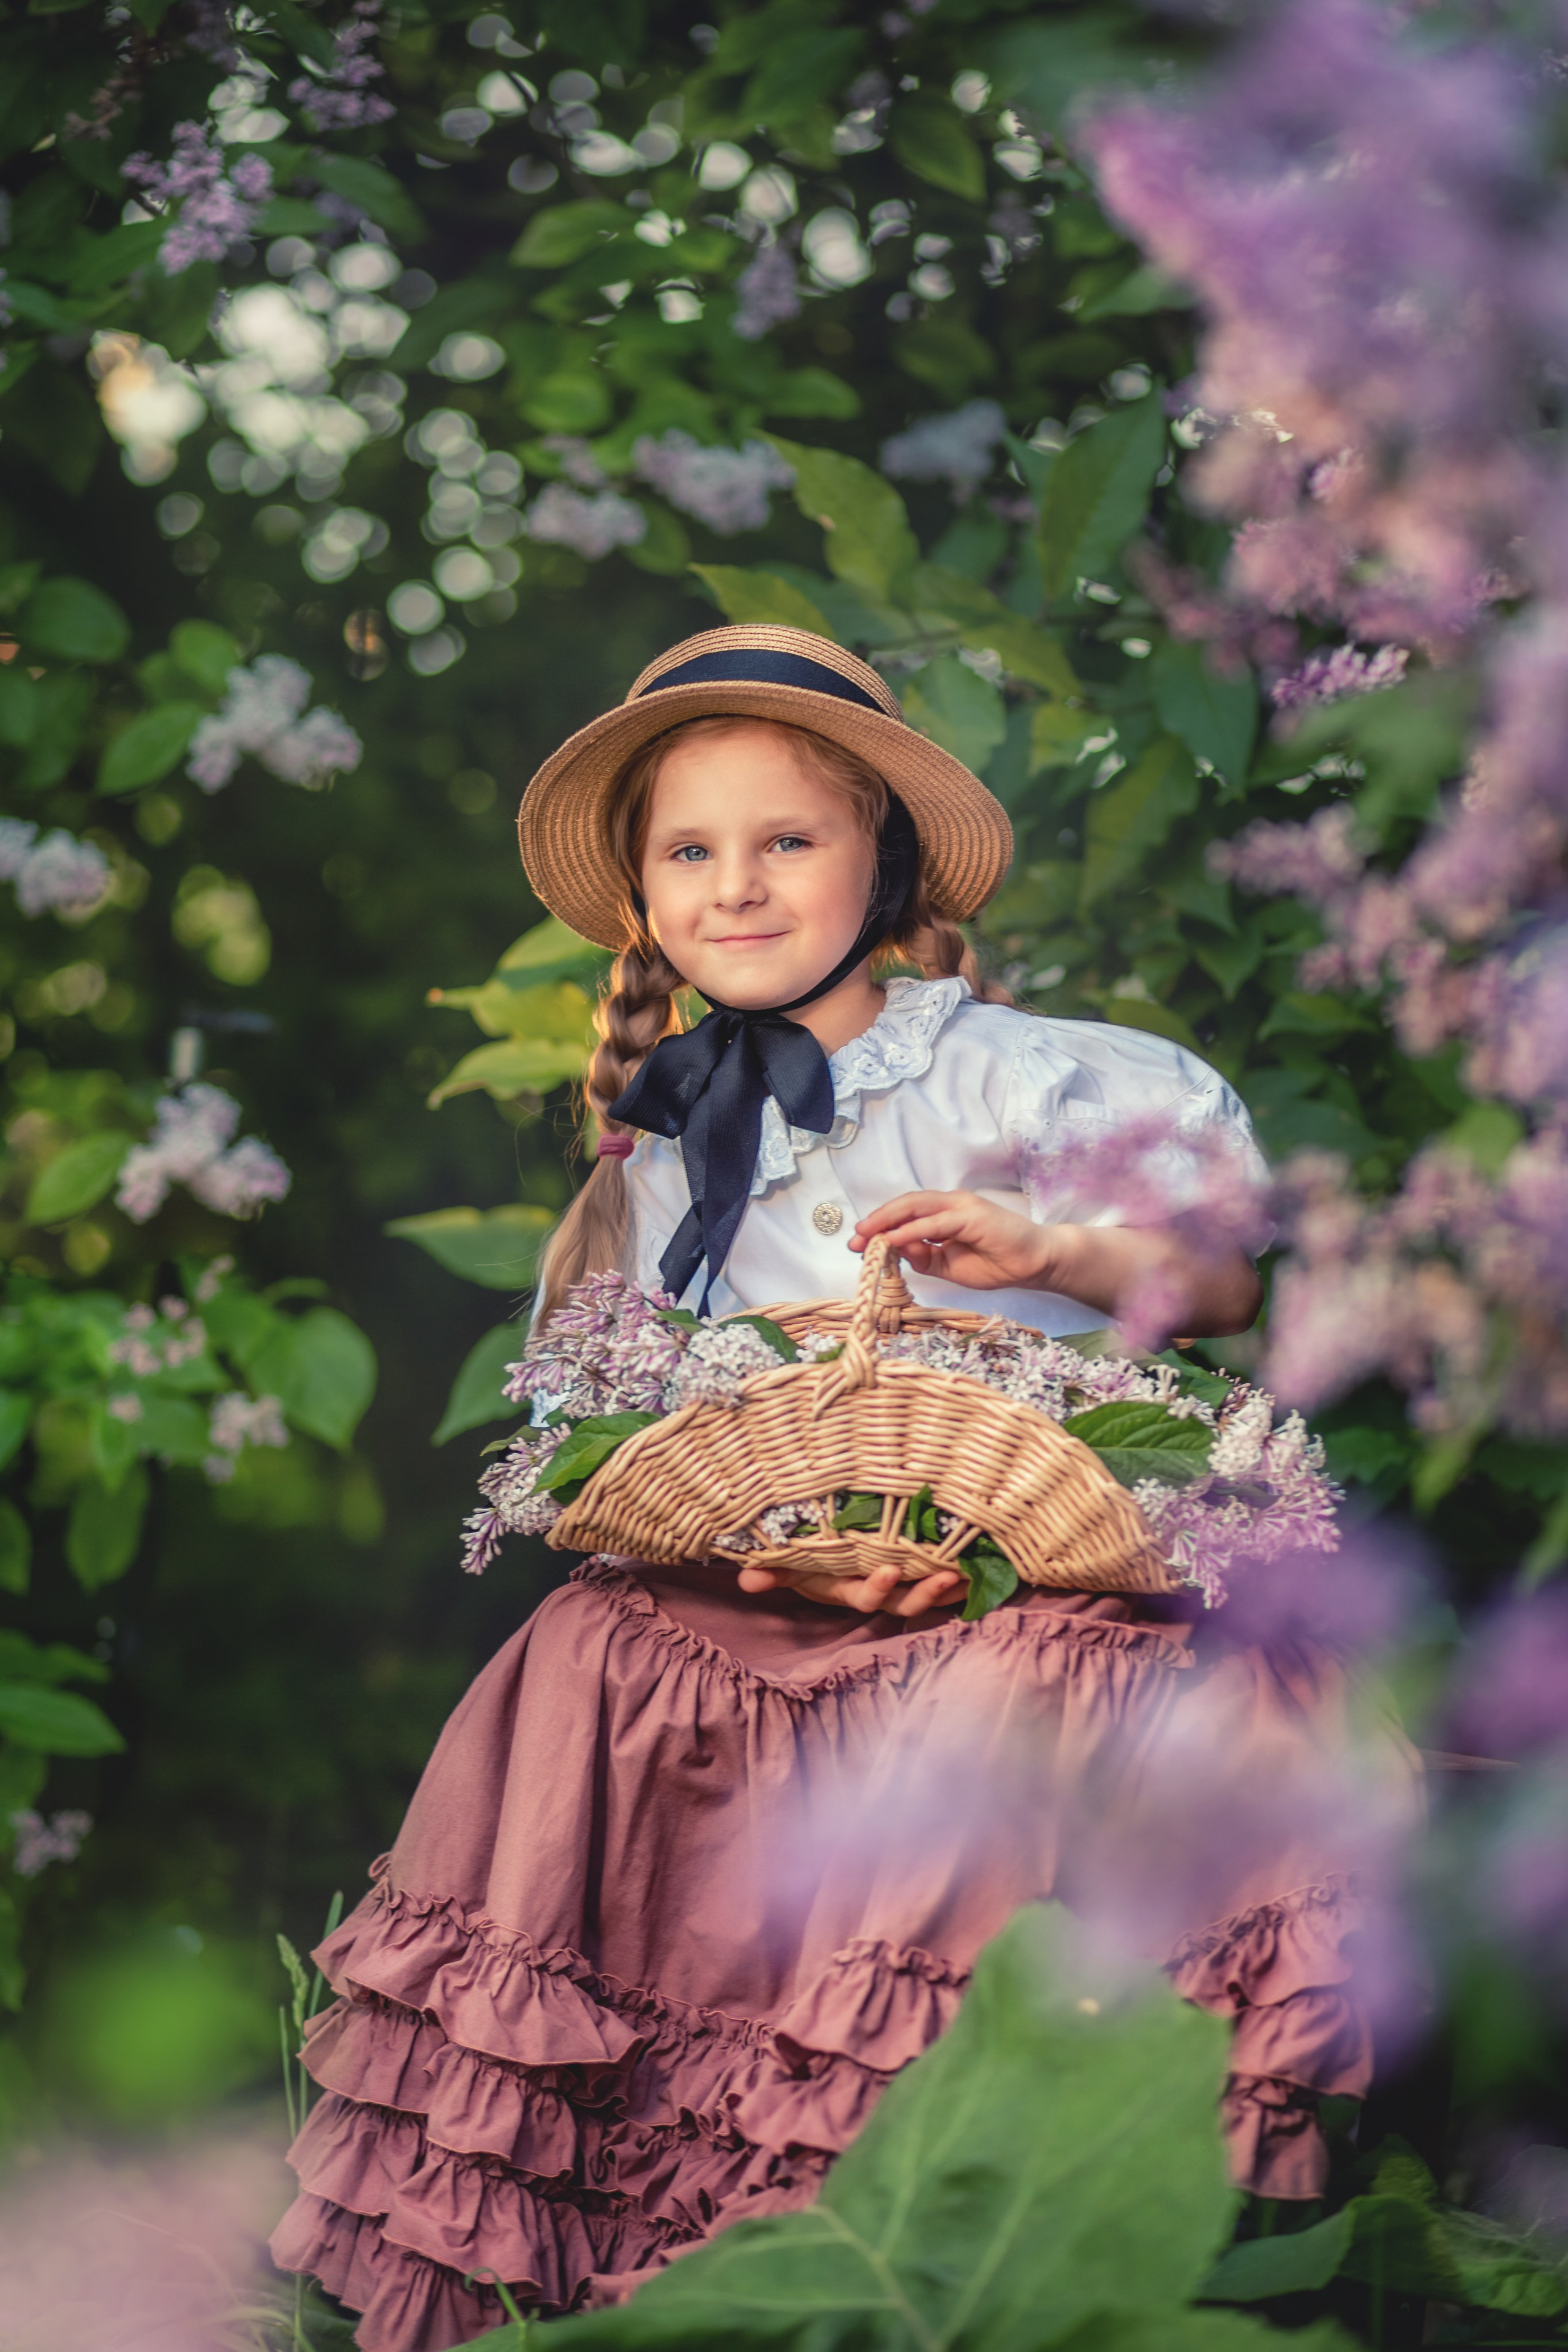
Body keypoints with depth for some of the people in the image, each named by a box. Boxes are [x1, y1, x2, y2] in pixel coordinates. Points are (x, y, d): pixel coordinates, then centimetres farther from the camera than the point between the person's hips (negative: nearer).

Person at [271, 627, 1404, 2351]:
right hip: (774, 1595, 3)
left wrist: (1047, 1249, -13)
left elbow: (1235, 1277, 6)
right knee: (588, 1662, -21)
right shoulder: (665, 1158, 16)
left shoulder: (1009, 1076, 5)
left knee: (1010, 1708, -33)